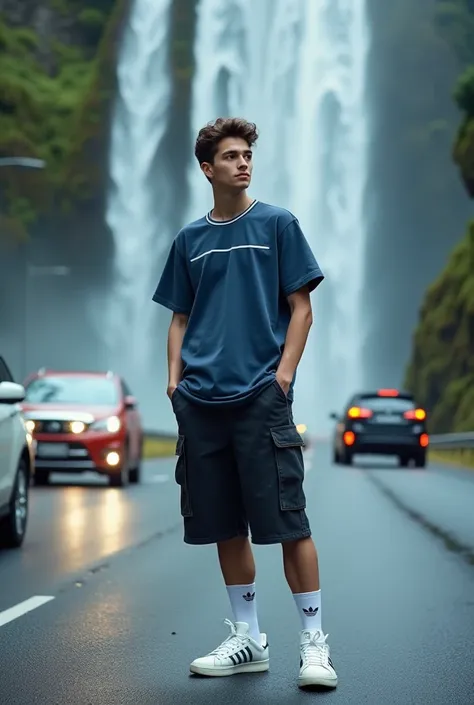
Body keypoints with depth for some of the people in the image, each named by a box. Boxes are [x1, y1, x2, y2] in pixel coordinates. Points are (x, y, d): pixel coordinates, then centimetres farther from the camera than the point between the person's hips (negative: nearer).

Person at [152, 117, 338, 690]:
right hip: (201, 401, 4)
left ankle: (313, 643, -1)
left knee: (286, 520, -8)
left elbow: (301, 308, 2)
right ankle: (247, 639, 18)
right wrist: (174, 379, 5)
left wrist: (285, 371, -10)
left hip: (261, 395, -4)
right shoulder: (190, 240, 14)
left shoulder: (277, 225, 4)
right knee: (224, 525, 8)